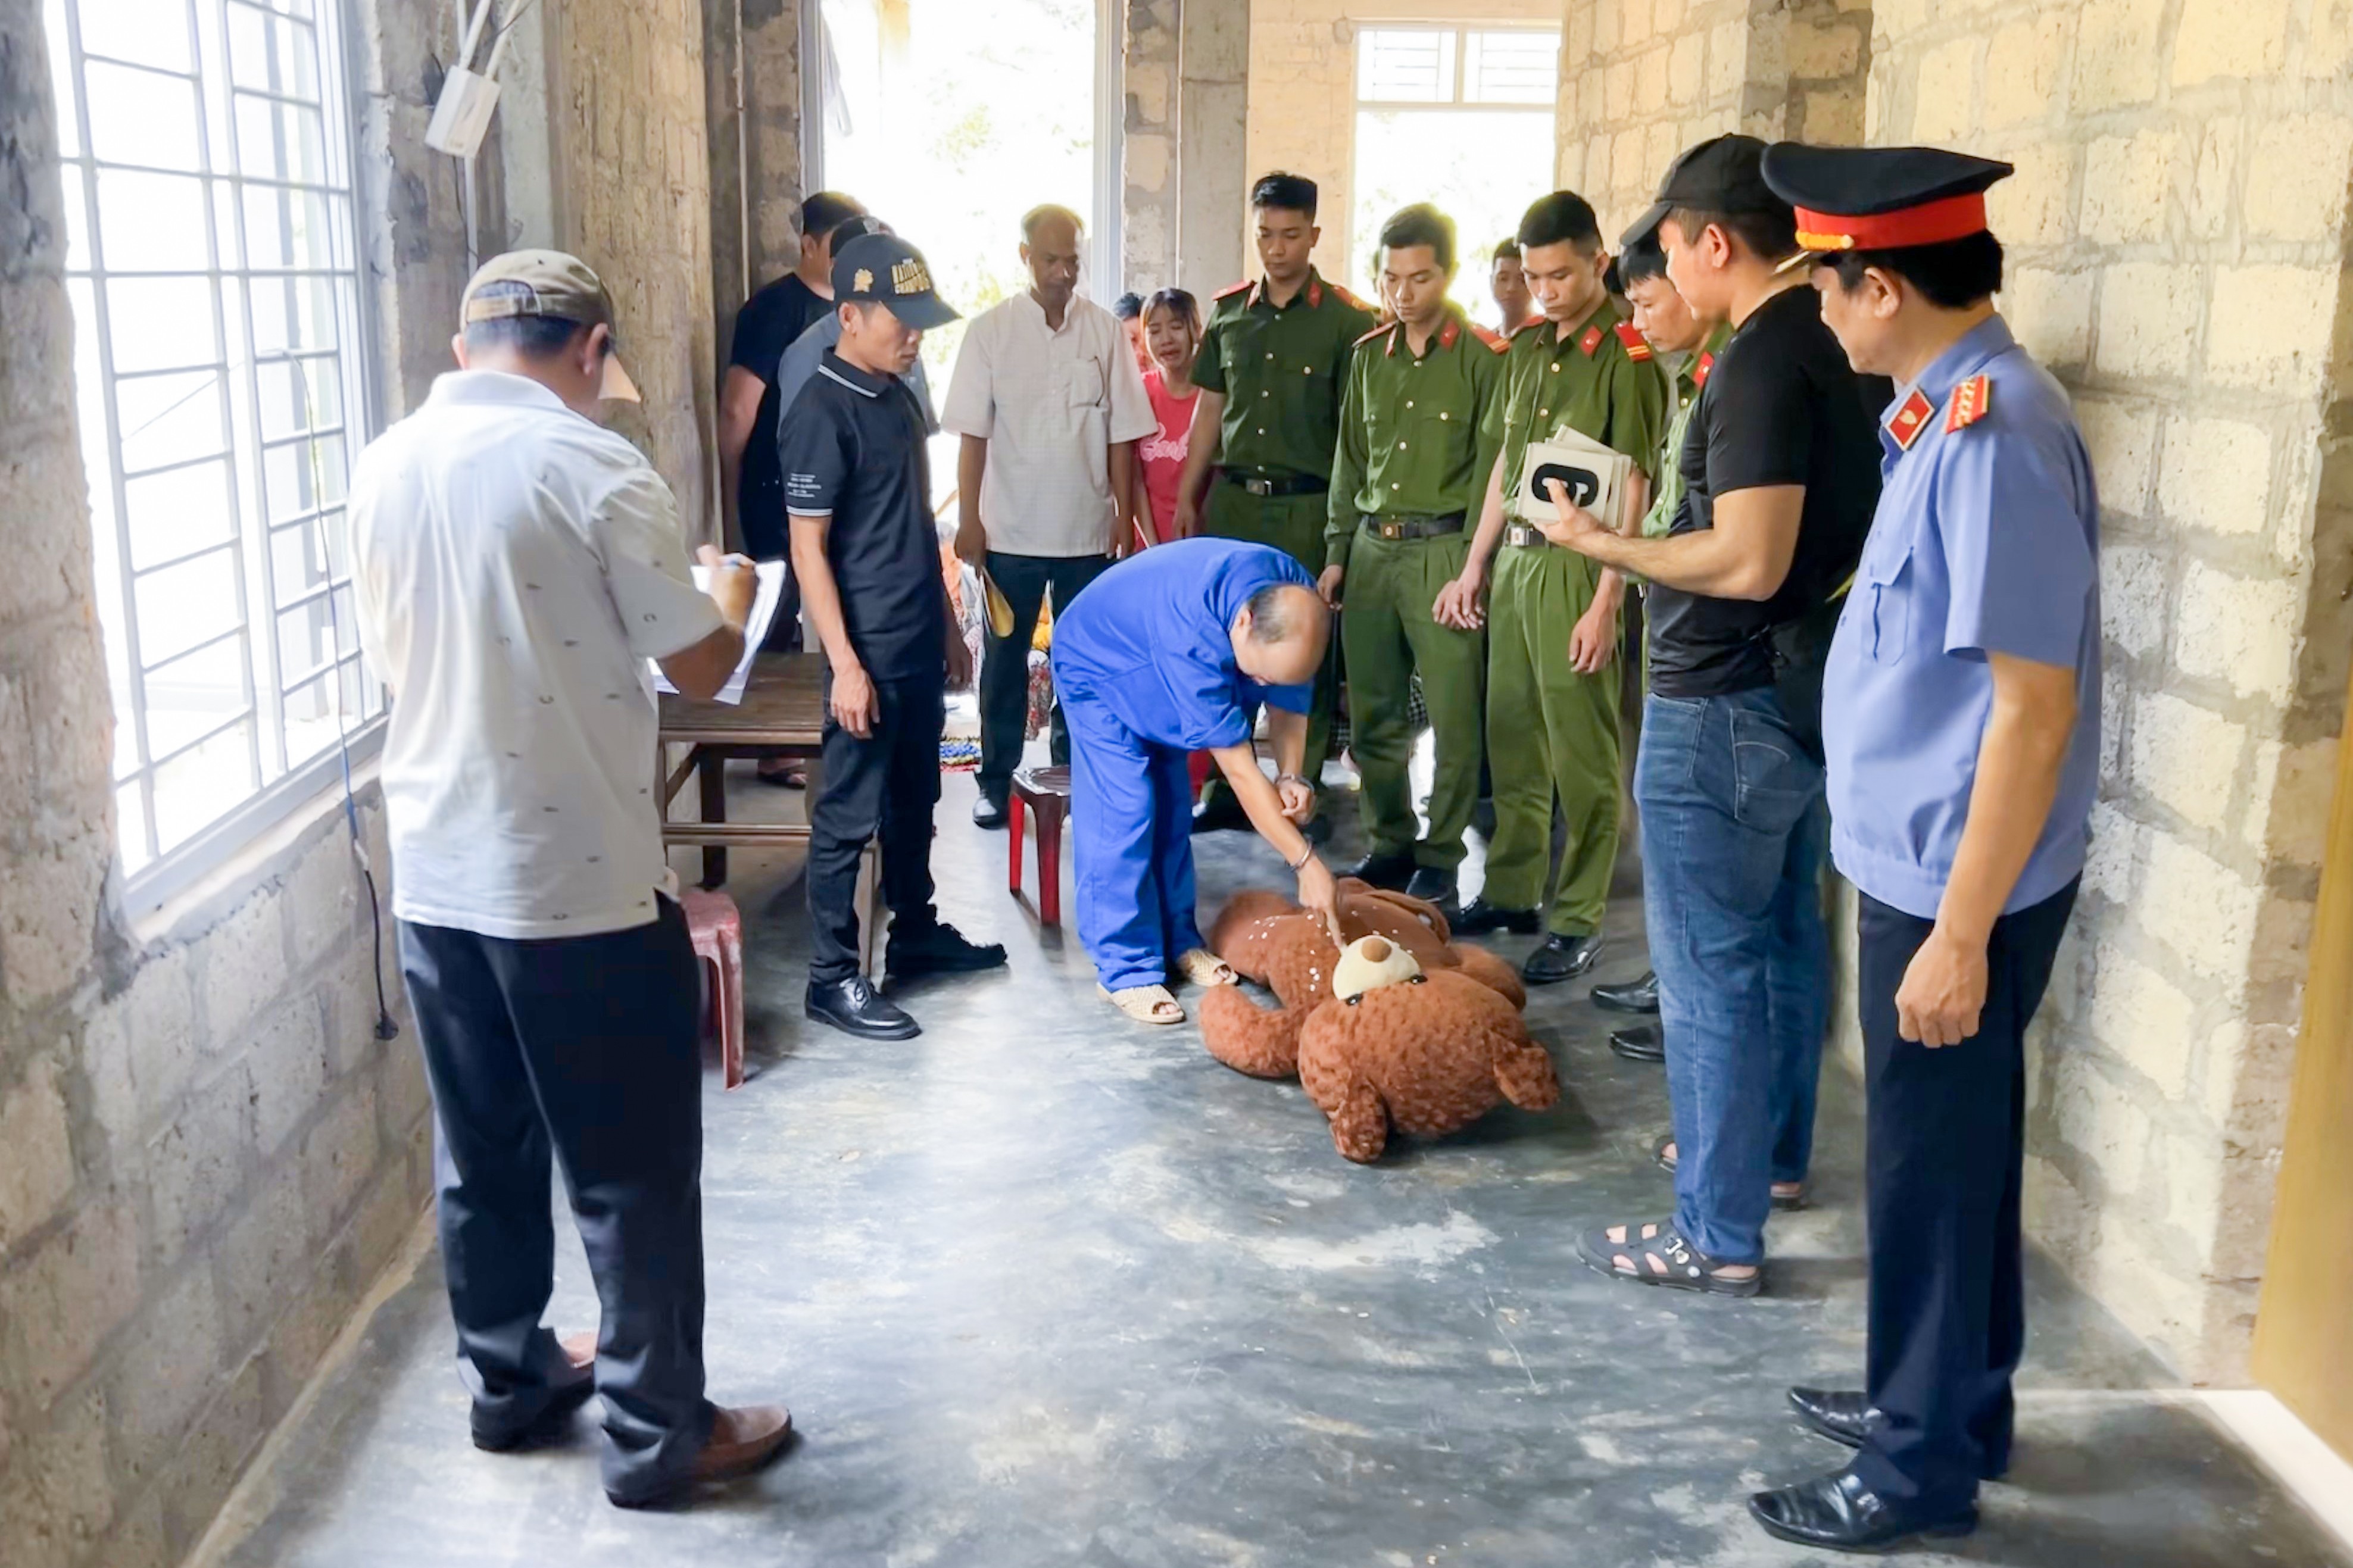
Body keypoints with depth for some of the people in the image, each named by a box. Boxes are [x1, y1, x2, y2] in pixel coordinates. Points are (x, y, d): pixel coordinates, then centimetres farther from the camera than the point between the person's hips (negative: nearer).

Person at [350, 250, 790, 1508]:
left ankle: (508, 1379, 36)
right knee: (632, 1169, 6)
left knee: (479, 1149, 19)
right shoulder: (592, 468, -15)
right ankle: (657, 1434, 17)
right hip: (581, 880, -6)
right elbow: (700, 668, -9)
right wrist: (731, 594, 12)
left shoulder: (384, 466, 5)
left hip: (433, 870, 7)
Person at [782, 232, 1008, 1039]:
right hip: (868, 653, -8)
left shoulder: (898, 397, 10)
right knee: (849, 814, 0)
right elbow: (808, 549, -17)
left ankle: (916, 934, 34)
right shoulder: (822, 412, -16)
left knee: (914, 803, 19)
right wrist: (845, 664, -20)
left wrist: (949, 628, 19)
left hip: (920, 646, 8)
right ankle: (832, 976, 9)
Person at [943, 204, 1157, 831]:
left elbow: (1122, 433, 3)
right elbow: (972, 433, -3)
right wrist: (968, 518, -8)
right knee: (1003, 660, 8)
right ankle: (997, 782, 18)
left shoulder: (1106, 331, 1)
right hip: (1009, 531, -1)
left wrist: (1123, 518, 0)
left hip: (1087, 531, 1)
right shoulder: (990, 331, -1)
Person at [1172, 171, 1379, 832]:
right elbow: (1210, 409, 14)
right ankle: (1227, 784, 17)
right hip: (1233, 498, 4)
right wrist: (1187, 496, 11)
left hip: (1308, 505, -4)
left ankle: (1304, 787, 15)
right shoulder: (1228, 311, 9)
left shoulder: (1347, 320, -4)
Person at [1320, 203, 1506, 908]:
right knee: (1372, 716, 10)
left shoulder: (1483, 358, -4)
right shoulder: (1369, 354, 12)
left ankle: (1440, 857, 10)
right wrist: (1338, 552, 13)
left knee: (1454, 719, -2)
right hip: (1371, 549, 5)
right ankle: (1388, 844, 23)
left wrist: (1473, 565, -12)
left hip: (1443, 551, -5)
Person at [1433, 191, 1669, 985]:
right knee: (1512, 738, 14)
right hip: (1514, 557, 7)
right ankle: (1512, 891, 27)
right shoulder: (1527, 348, 13)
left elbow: (1632, 488, -13)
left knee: (1582, 755, -1)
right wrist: (1474, 567, 16)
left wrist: (1605, 602, -17)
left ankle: (1577, 921, 7)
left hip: (1575, 563, -7)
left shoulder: (1626, 354, -10)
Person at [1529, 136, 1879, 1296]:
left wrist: (1607, 547, -14)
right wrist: (1648, 529, 15)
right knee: (1784, 939, 21)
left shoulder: (1761, 364, -21)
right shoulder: (1831, 349, 8)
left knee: (1711, 969, -1)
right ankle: (1775, 1151, 38)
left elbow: (1748, 562, -27)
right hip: (1802, 694, 10)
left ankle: (1717, 1234, 9)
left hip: (1723, 708, -10)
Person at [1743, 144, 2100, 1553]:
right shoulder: (1954, 410, 5)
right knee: (1953, 1152, 21)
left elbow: (2035, 709, -24)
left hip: (1957, 883, -9)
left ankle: (1925, 1466, 26)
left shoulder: (1995, 436, -23)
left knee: (1936, 1166, 7)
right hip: (1923, 860, 9)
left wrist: (1962, 933, -21)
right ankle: (1950, 1402, 41)